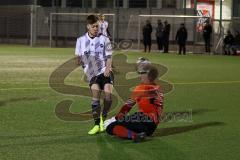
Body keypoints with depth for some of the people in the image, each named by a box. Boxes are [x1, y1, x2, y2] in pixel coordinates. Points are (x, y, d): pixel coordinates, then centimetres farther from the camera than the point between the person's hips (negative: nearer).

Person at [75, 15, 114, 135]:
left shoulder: (104, 39, 6)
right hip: (92, 73, 0)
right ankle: (97, 124, -13)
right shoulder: (81, 40, 8)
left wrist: (107, 68, -12)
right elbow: (78, 56, 17)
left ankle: (103, 117, 7)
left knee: (108, 93, -19)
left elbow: (109, 56, 4)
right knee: (95, 93, -20)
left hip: (105, 71, 0)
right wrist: (79, 60, -5)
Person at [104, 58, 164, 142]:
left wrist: (115, 118, 8)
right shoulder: (157, 88, 12)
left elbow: (128, 105, -2)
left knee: (110, 128, -9)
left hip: (145, 122, -8)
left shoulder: (141, 88, -7)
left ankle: (134, 135, -22)